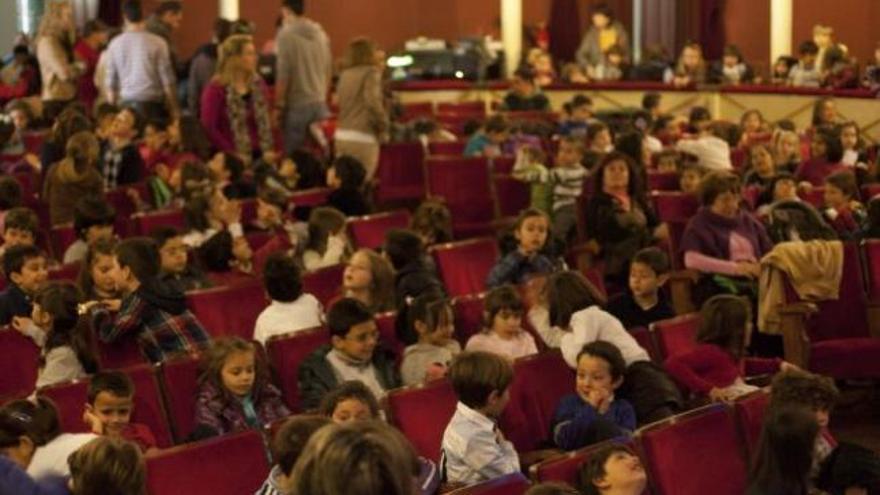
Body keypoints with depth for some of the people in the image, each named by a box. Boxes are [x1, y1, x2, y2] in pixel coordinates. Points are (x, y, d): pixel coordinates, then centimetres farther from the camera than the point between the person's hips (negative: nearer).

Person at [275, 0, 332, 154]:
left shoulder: (286, 34, -10)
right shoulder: (321, 33, 8)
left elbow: (283, 75, -12)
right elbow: (328, 72, 12)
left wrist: (278, 105, -5)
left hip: (297, 105, -6)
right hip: (320, 104, 6)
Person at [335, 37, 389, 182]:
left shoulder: (345, 74, 14)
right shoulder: (371, 72, -4)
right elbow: (373, 102, -16)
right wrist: (383, 125, -2)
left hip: (342, 136, 7)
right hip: (362, 138, -7)